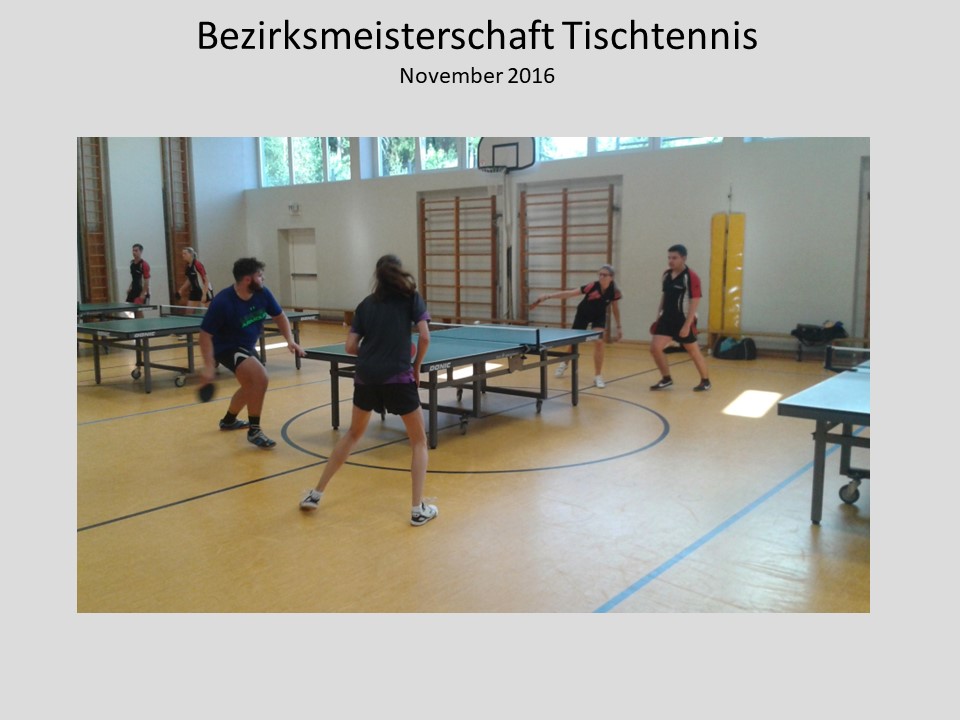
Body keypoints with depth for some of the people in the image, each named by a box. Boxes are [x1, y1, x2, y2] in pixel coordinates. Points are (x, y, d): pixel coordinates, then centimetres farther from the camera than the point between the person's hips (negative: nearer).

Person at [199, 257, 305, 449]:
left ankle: (229, 420, 53)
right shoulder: (223, 302, -29)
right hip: (227, 348, -8)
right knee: (261, 378, -28)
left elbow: (279, 316, 1)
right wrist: (208, 365, -31)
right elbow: (205, 334, -23)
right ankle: (254, 430, -13)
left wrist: (290, 340, -13)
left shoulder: (262, 293, -13)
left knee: (251, 386, 27)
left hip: (247, 346, 8)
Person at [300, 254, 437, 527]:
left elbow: (351, 347, 7)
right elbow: (424, 337, -7)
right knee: (419, 440, 12)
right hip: (398, 378, -4)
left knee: (353, 434, 25)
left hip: (366, 378, 4)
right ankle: (418, 509, 5)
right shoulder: (411, 298, 5)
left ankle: (316, 494, 29)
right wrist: (416, 367, 7)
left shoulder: (366, 304, 13)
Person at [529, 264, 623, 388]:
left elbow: (615, 307, -5)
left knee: (599, 342, -18)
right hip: (583, 314, -1)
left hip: (599, 316, 1)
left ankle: (598, 376, -4)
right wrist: (548, 296, -45)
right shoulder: (592, 286, -34)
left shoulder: (614, 291, -24)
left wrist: (618, 327, 0)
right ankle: (564, 363, 44)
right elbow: (569, 293, -37)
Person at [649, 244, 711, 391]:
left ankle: (705, 381, 26)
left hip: (683, 321, -6)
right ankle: (666, 378, 13)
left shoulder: (691, 277, -17)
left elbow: (694, 302, -18)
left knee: (694, 352, 7)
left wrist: (687, 325, -22)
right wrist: (658, 316, 14)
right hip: (667, 319, 6)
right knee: (655, 348, -4)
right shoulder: (666, 275, 5)